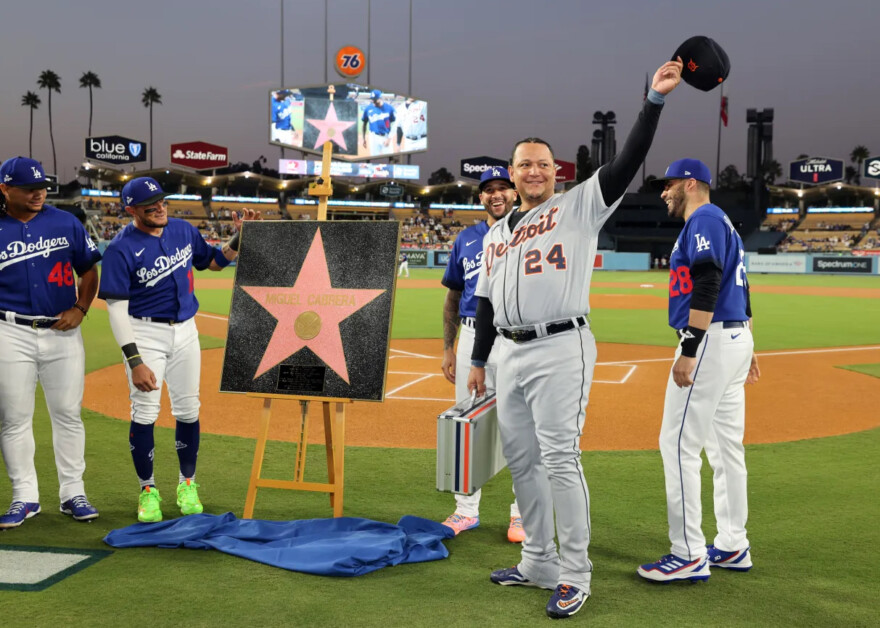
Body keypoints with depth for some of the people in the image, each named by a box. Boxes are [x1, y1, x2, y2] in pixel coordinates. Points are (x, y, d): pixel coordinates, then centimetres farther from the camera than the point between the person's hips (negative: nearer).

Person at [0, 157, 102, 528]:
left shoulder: (65, 223, 4)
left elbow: (88, 270, 10)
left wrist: (79, 309, -4)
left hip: (63, 333, 1)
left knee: (68, 414, 6)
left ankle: (73, 494, 16)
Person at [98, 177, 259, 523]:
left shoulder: (183, 231, 1)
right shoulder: (121, 249, -15)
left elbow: (215, 261, 16)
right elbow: (117, 309, -17)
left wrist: (240, 237, -2)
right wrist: (134, 360, -23)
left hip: (185, 330, 5)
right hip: (145, 333, -5)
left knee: (188, 410, 9)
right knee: (145, 413, -4)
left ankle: (187, 484, 24)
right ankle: (148, 490, 12)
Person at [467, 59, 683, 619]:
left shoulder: (580, 206, 1)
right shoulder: (495, 233, 19)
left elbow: (629, 162, -11)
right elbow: (486, 300, 22)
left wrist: (655, 100, -21)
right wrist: (478, 360, 21)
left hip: (561, 348, -7)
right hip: (509, 353, 7)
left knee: (559, 458, -11)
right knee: (521, 460, 12)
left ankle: (575, 574, -2)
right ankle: (539, 562, 24)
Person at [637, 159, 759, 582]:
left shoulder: (704, 219, -10)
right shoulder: (721, 222, 21)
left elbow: (707, 285, -22)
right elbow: (738, 288, 22)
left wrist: (689, 351, -26)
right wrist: (745, 349, 23)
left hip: (711, 339, -11)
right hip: (736, 338, 11)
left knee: (678, 444, -10)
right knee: (725, 445, 12)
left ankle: (689, 555, -8)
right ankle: (732, 547, 19)